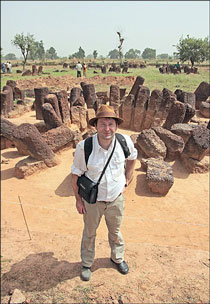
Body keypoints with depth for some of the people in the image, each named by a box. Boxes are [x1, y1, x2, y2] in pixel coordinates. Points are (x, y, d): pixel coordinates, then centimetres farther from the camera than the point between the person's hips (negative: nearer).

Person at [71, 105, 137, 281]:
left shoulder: (125, 141, -19)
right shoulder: (84, 147, -26)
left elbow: (132, 157, 6)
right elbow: (76, 174, -10)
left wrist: (126, 182, 4)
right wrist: (78, 199, -4)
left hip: (116, 198, 2)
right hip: (92, 200, -1)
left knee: (115, 231, 25)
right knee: (89, 233, 21)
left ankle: (118, 258, 55)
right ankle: (87, 264, 50)